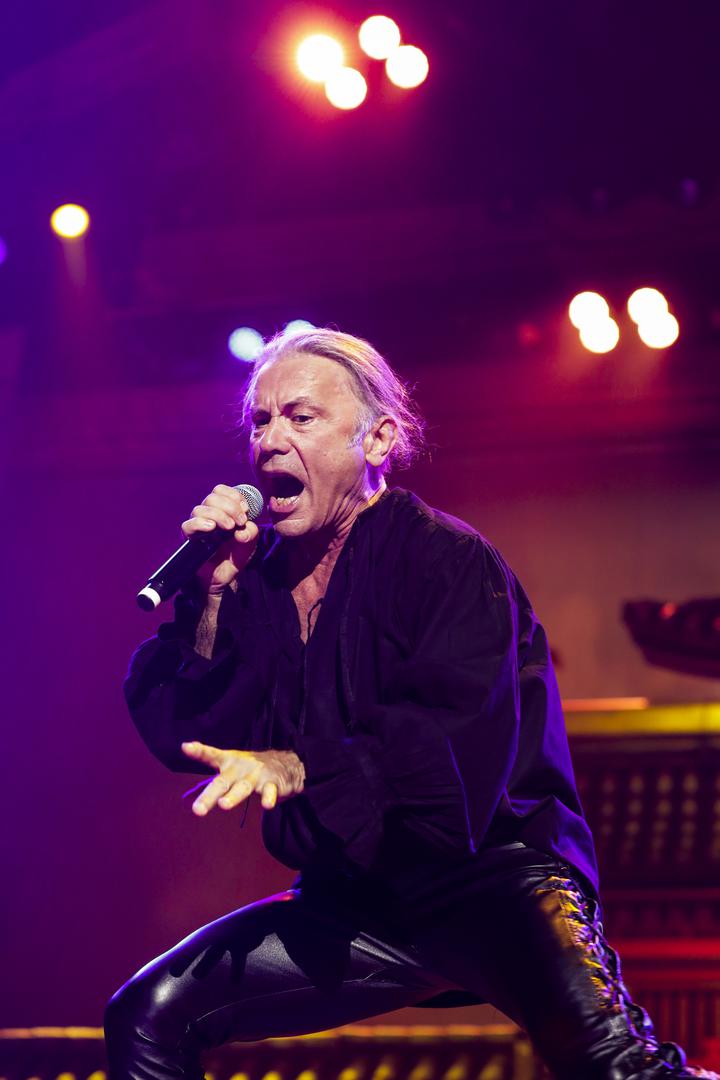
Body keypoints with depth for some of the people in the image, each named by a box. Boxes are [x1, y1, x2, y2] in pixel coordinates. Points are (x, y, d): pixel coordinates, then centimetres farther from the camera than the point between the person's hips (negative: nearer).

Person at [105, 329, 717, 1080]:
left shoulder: (451, 560, -8)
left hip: (485, 878, -6)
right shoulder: (260, 578, 10)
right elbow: (184, 737, 5)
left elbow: (460, 745, -22)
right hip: (351, 900, 6)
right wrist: (212, 596, -7)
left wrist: (298, 768, -35)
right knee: (146, 1016, -6)